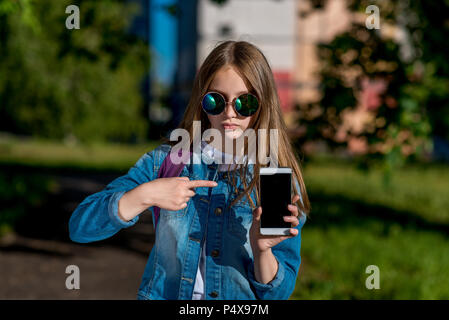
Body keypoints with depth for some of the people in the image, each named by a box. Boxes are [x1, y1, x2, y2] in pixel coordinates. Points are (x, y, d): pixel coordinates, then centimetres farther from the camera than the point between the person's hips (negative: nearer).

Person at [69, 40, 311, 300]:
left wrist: (262, 249, -18)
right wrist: (146, 195, -14)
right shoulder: (166, 160, 3)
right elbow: (80, 227, -2)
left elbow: (279, 291, 1)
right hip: (164, 294, 1)